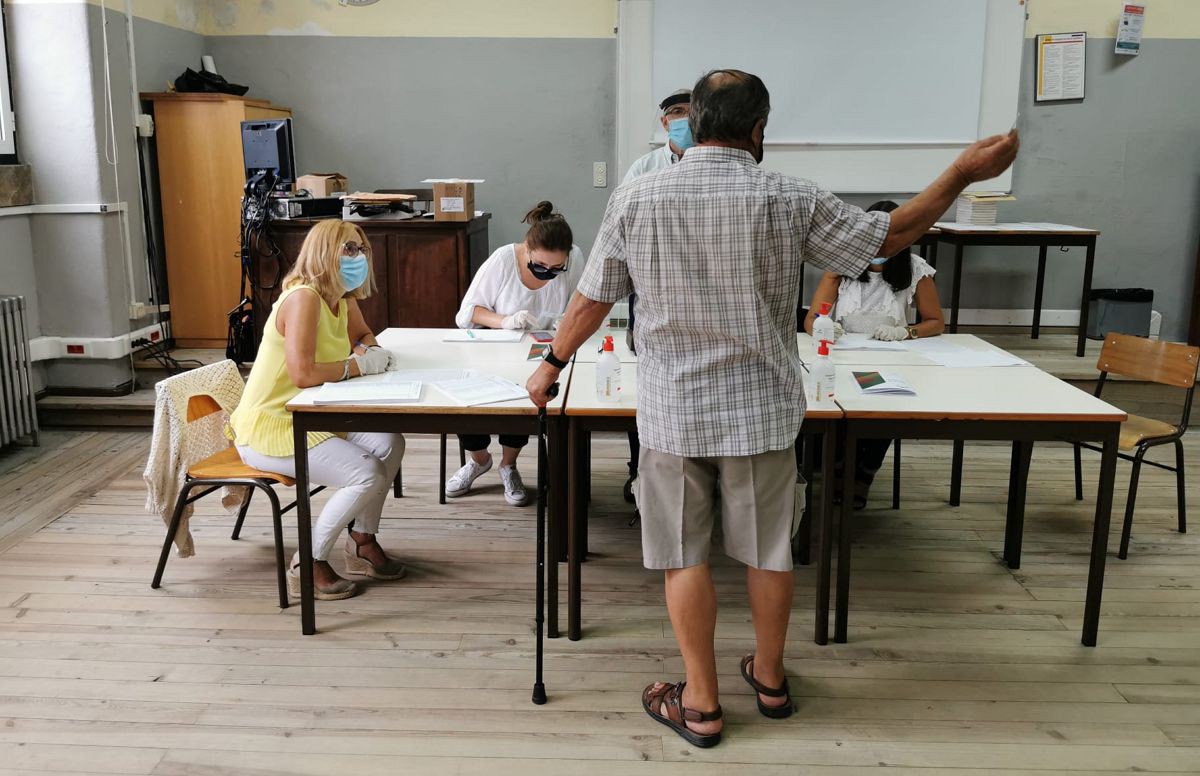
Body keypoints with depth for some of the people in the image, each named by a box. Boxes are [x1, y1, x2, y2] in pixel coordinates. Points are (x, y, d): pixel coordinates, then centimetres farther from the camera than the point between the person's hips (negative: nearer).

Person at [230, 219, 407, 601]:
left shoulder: (343, 298, 4)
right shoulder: (303, 298, -23)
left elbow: (363, 336, 23)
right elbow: (303, 374, -32)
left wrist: (367, 349, -1)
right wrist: (359, 365, -18)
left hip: (306, 417, 9)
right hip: (266, 429, -9)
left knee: (389, 444, -4)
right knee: (366, 474, -19)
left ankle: (362, 542, 14)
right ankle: (309, 566, -1)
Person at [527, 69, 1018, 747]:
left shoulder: (636, 199, -7)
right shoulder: (790, 199, -9)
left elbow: (593, 299, 0)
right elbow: (887, 238, 2)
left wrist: (553, 365, 15)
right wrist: (964, 174, 13)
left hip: (674, 411, 0)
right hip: (762, 410, 1)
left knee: (685, 554, 10)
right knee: (769, 549, 17)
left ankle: (701, 703, 20)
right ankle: (770, 678, 35)